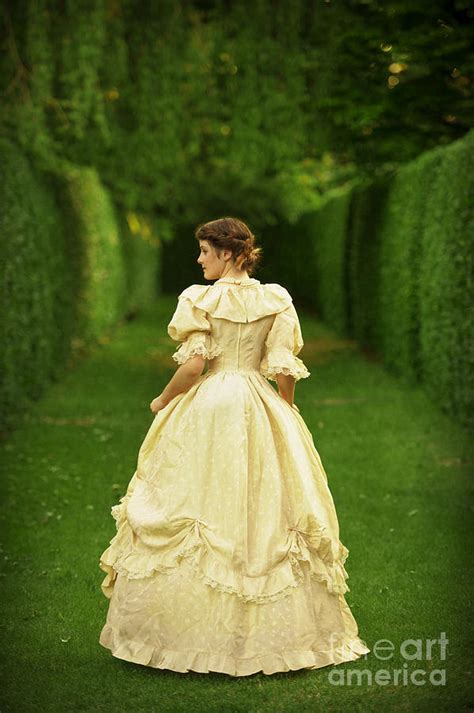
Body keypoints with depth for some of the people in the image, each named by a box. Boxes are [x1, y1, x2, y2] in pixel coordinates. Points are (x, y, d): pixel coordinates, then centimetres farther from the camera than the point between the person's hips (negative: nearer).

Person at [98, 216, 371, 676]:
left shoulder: (201, 299, -8)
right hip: (262, 413, 4)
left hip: (206, 412, -3)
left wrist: (161, 402, 2)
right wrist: (285, 413, 14)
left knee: (201, 502, 3)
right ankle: (273, 630, 14)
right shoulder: (276, 300, 2)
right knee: (264, 511, 8)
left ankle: (198, 631, 8)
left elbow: (193, 366, -14)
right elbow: (284, 369, -1)